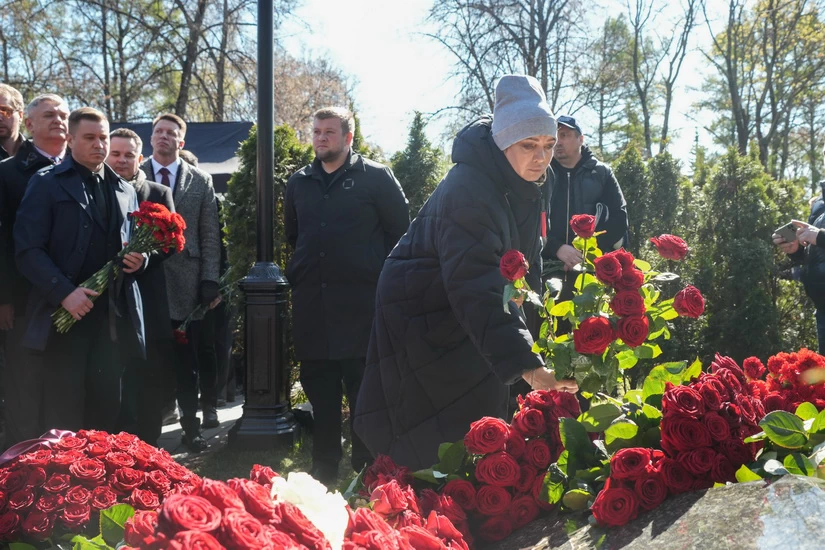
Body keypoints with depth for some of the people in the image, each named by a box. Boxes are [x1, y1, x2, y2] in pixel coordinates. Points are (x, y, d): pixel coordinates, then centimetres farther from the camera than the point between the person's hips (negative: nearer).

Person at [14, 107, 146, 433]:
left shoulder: (125, 191, 18)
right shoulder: (47, 184, 3)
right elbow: (28, 249, -6)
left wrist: (139, 259, 2)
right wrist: (63, 292, -18)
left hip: (113, 316, 4)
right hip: (64, 314, -4)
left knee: (106, 407, 5)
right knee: (63, 412, -1)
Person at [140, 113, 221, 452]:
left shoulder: (201, 181, 7)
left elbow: (210, 236, 4)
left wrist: (210, 281, -3)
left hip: (186, 283, 0)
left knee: (187, 360, 3)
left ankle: (191, 426, 11)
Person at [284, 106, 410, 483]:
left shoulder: (375, 177, 0)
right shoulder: (299, 182, 14)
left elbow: (400, 230, 3)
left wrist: (379, 273, 2)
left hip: (361, 302, -4)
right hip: (311, 304, 5)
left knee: (364, 391, -1)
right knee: (320, 391, 10)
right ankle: (323, 470, 20)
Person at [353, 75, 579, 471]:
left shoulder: (524, 180, -5)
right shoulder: (467, 191, -33)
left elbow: (525, 259, 10)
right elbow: (476, 290, -40)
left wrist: (529, 324, 6)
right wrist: (527, 367, -46)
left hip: (461, 307, 9)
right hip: (421, 315, -8)